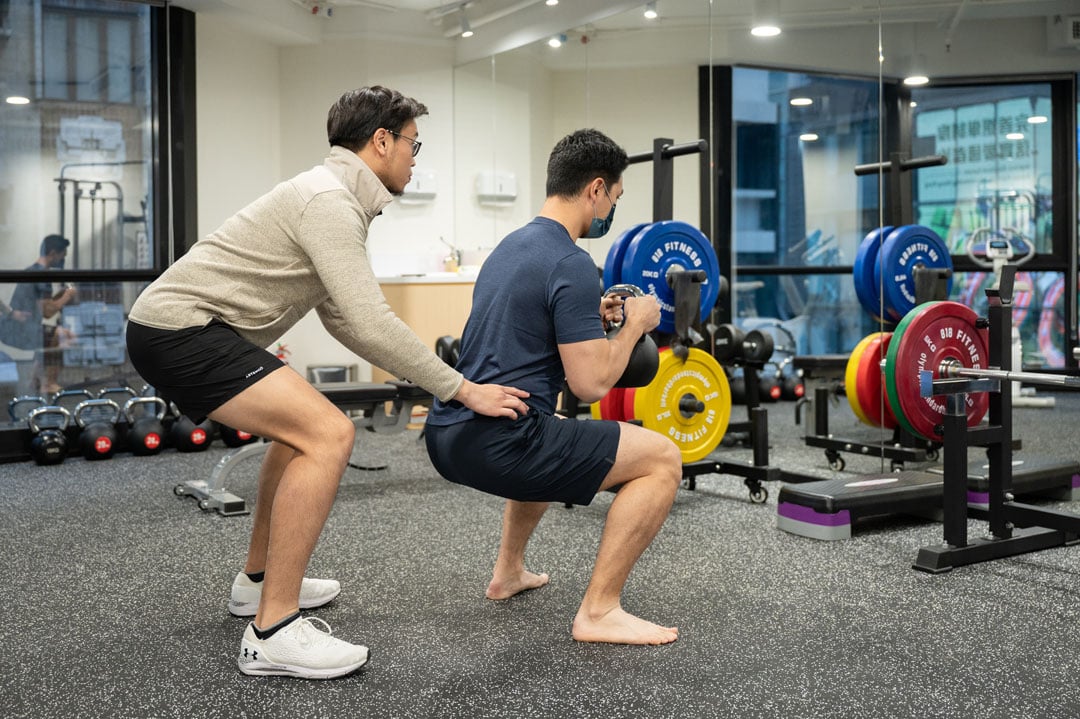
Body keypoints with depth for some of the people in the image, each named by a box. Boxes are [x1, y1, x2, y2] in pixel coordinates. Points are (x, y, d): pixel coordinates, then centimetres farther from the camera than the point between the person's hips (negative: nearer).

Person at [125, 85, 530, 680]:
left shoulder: (333, 199, 17)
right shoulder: (330, 201, -16)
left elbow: (343, 320, 21)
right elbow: (371, 324, -23)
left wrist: (436, 373, 19)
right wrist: (461, 390, -15)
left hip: (177, 329, 11)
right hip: (178, 328, -11)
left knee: (302, 426, 25)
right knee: (328, 434, -20)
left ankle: (260, 580, 33)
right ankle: (272, 633, -15)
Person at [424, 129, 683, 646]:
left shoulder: (511, 247, 17)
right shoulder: (571, 264, -13)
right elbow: (590, 384, -15)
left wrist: (591, 317, 28)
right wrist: (635, 323, 0)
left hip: (447, 433, 10)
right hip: (494, 442, -10)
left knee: (547, 443, 41)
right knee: (662, 459, -5)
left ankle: (509, 573, 40)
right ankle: (599, 611, -4)